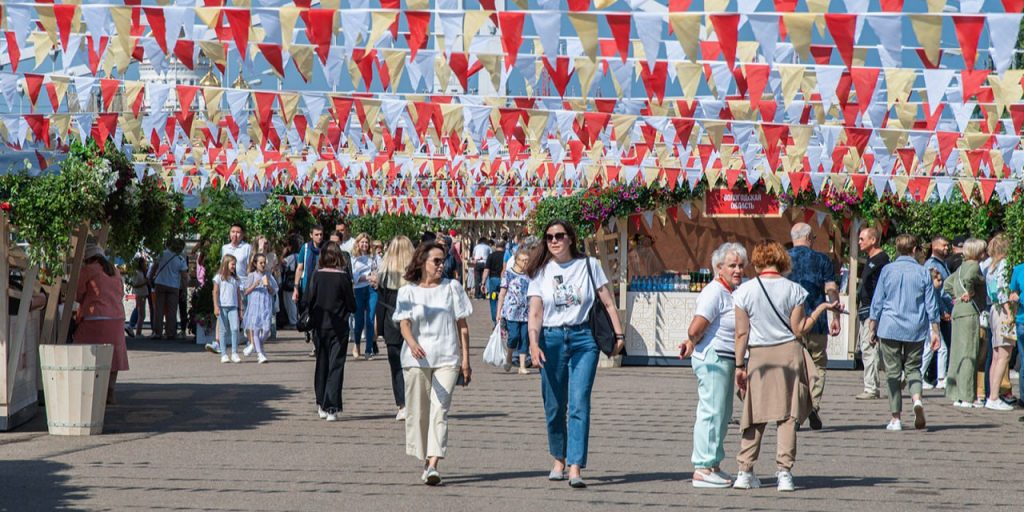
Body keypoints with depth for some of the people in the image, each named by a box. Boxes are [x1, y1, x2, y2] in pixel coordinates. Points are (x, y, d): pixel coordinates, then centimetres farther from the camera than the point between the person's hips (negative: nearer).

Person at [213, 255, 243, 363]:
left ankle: (234, 353, -7)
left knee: (235, 329, -11)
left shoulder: (235, 279, 14)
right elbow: (215, 292, 0)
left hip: (233, 307, 3)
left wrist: (240, 309, 13)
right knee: (223, 331, 2)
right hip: (222, 307, -2)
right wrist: (216, 307, -9)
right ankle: (223, 354, 6)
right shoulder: (219, 277, 3)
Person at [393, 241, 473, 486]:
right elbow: (404, 323, -5)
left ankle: (434, 465, -20)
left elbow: (462, 326, 11)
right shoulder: (408, 292, 7)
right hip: (417, 358, 1)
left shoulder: (452, 288, 10)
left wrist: (465, 359, 5)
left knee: (439, 410, -12)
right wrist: (412, 343, -27)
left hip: (447, 358, -1)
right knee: (418, 411, 3)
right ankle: (426, 462, 17)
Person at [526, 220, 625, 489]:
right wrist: (533, 344, -14)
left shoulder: (589, 265, 3)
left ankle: (575, 468, -16)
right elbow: (535, 312, 0)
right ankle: (559, 459, 28)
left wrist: (619, 335, 0)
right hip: (551, 339, 2)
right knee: (554, 406, 8)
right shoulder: (541, 272, 6)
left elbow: (608, 303, 6)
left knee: (579, 404, -11)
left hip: (583, 338, -2)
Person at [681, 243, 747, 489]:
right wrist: (693, 343, -2)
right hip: (712, 357, -10)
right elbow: (695, 329, -19)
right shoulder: (715, 292, -16)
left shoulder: (734, 292, 15)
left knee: (723, 413, 14)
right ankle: (702, 469, -8)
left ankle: (713, 465, 22)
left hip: (726, 359, 10)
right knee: (711, 411, -10)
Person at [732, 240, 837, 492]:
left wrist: (739, 365, 2)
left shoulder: (745, 291, -4)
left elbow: (742, 333, -3)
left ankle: (745, 471, 5)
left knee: (755, 417, 8)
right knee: (788, 416, 3)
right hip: (789, 353, -1)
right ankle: (784, 471, -2)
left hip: (759, 356, 1)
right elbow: (799, 330, -3)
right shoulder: (793, 290, -4)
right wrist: (822, 308, 8)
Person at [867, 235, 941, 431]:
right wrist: (935, 331, 11)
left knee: (893, 372, 5)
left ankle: (896, 418, 3)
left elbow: (877, 302, 2)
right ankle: (917, 399, -16)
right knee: (913, 368, 13)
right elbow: (931, 305, 4)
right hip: (916, 329, 1)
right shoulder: (923, 272, 1)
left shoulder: (887, 270, 0)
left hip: (890, 328, -1)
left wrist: (873, 328, 9)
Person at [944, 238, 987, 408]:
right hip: (971, 313, -9)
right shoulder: (974, 266, -11)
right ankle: (968, 397, -8)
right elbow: (968, 279, -32)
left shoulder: (961, 266, 16)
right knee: (969, 355, -7)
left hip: (958, 312, 9)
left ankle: (956, 395, 15)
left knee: (957, 354, 11)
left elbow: (947, 283, 26)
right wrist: (970, 293, -16)